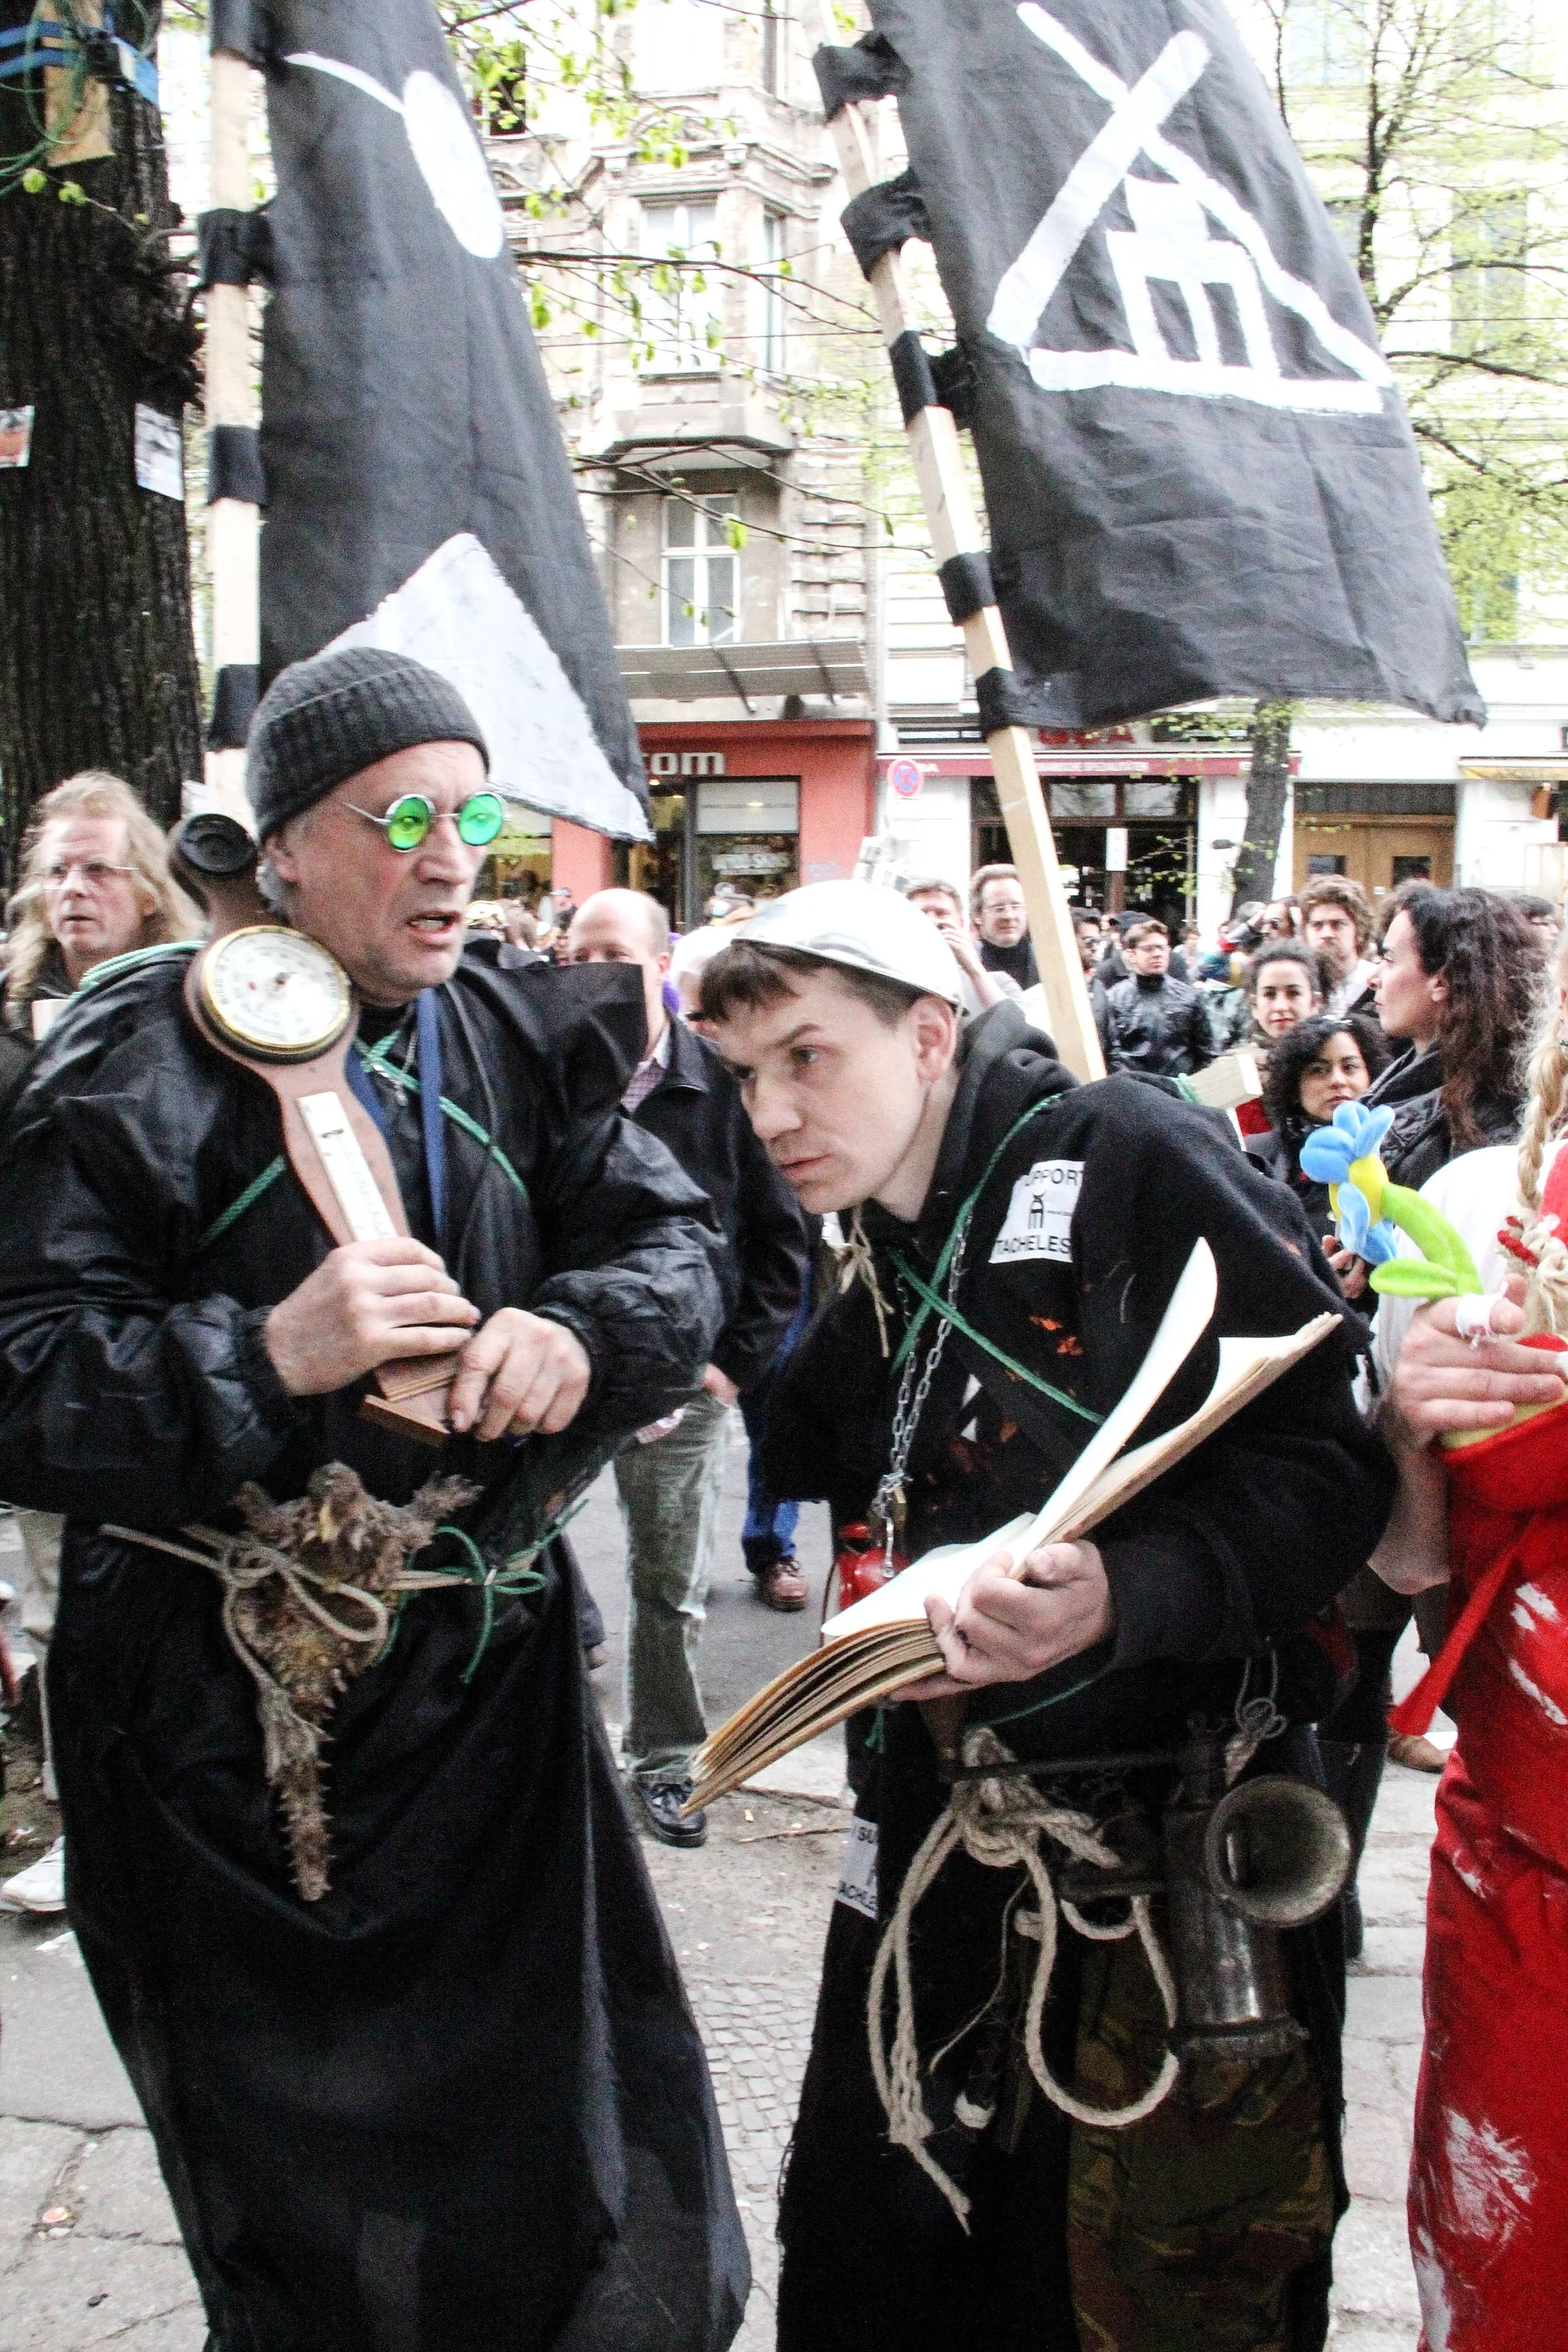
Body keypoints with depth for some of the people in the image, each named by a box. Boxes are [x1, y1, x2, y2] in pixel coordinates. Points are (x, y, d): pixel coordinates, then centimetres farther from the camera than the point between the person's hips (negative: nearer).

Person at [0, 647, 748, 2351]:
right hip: (228, 1714, -4)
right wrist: (269, 1357, -27)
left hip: (488, 1680, 4)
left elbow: (676, 1237, 3)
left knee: (603, 2198, 16)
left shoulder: (518, 1036, 4)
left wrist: (585, 1329, -18)